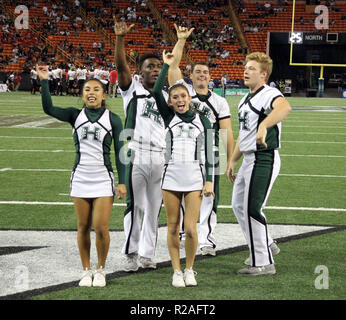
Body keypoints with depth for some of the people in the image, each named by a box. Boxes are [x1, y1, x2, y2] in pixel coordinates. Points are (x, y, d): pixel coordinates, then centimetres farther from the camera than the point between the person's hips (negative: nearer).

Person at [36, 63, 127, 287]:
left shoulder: (113, 119, 1)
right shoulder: (76, 116, 4)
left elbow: (120, 153, 1)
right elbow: (49, 108, -12)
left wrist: (122, 182, -3)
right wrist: (45, 81, -19)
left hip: (104, 180, -2)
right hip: (80, 179, 2)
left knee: (101, 229, -6)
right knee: (83, 228, 7)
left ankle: (101, 270, 14)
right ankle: (86, 271, 21)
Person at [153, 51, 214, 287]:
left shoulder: (202, 120, 6)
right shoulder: (169, 118, 5)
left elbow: (208, 152, 6)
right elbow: (156, 92, -9)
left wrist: (209, 180, 0)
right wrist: (167, 66, -7)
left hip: (195, 178, -1)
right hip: (171, 177, 1)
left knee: (190, 228, -5)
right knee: (173, 227, 4)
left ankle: (189, 269, 13)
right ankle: (177, 271, 14)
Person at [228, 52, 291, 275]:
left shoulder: (268, 94, -14)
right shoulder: (246, 100, 18)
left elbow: (284, 107, -39)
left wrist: (263, 126, -53)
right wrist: (233, 161, 26)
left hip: (264, 159, -10)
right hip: (249, 160, 10)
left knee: (252, 209, -9)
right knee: (239, 205, 18)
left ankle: (264, 263, 1)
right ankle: (267, 245, 33)